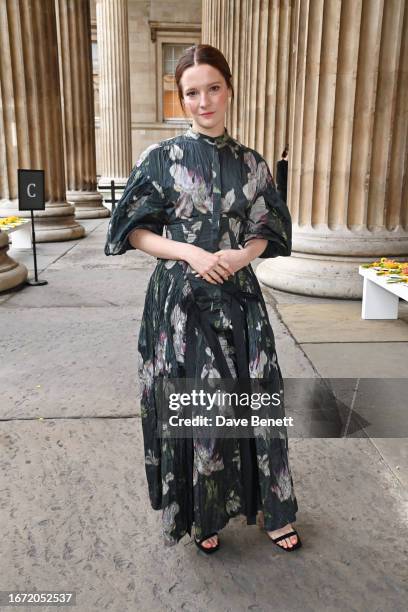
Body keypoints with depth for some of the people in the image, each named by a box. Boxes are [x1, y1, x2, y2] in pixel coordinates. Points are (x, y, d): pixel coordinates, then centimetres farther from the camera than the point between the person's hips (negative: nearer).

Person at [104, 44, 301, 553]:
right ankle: (201, 512, 30)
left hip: (239, 299, 3)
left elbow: (267, 230, 11)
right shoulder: (161, 158, -3)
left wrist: (243, 254, -11)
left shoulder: (251, 163, 6)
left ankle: (267, 506, 30)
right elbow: (134, 230, -2)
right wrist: (190, 253, -15)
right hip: (181, 300, -2)